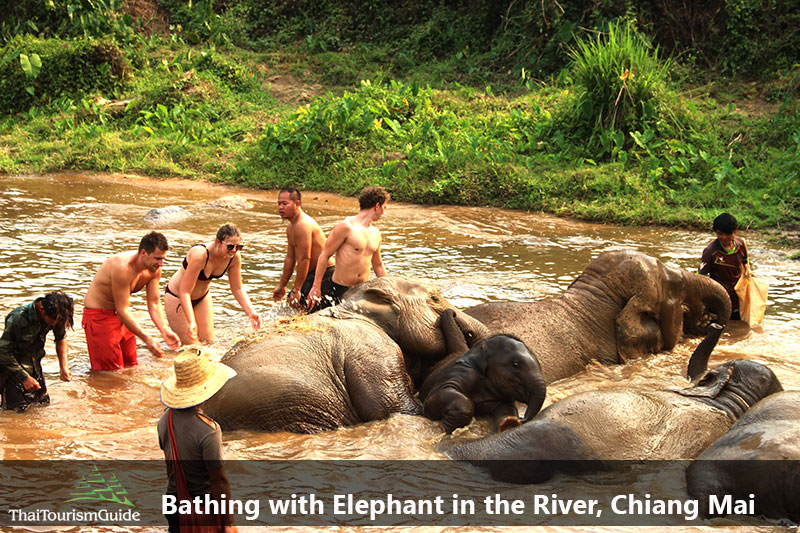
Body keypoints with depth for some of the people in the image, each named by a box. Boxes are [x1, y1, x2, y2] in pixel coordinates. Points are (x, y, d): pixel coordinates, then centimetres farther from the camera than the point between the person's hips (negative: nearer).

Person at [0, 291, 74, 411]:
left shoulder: (55, 316, -14)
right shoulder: (18, 318, -32)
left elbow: (61, 339, 6)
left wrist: (64, 367, -6)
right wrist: (24, 377, -20)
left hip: (34, 366, 6)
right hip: (13, 366, -6)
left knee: (44, 403, 10)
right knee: (17, 409, -9)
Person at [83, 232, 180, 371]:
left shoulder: (154, 270, -9)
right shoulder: (122, 267, -33)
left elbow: (154, 303, -2)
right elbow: (122, 310, -30)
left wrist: (164, 330, -20)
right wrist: (146, 339, -31)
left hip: (122, 316, 8)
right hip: (99, 315, -8)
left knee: (131, 366, 14)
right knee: (111, 371, -6)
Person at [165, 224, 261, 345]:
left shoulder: (235, 257, -19)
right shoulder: (200, 255, -37)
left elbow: (238, 289, -6)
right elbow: (184, 292, -34)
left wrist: (251, 312, -20)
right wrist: (191, 322, -42)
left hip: (202, 297, 6)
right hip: (177, 297, -6)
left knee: (208, 342, 6)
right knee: (190, 345, -6)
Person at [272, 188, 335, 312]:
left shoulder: (303, 225, -20)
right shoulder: (291, 227, 14)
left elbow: (304, 260, -24)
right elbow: (290, 259, 22)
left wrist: (296, 290, -22)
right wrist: (281, 285, 24)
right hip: (313, 274, 11)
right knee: (291, 301, 11)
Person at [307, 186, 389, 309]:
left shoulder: (376, 233, 13)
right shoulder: (346, 227, -10)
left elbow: (378, 265, 25)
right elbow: (325, 255, -7)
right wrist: (316, 287, -9)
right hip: (340, 290, -6)